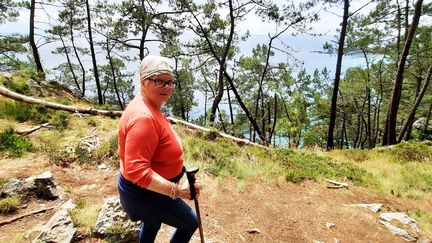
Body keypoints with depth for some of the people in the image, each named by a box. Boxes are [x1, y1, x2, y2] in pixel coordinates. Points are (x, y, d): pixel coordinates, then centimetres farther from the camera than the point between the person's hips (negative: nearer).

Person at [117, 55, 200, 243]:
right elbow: (136, 170, -35)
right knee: (190, 223, 8)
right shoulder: (143, 117, -32)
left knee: (152, 224, 31)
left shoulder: (148, 108, 3)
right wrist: (177, 190, -33)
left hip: (146, 188, 10)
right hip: (146, 192, -10)